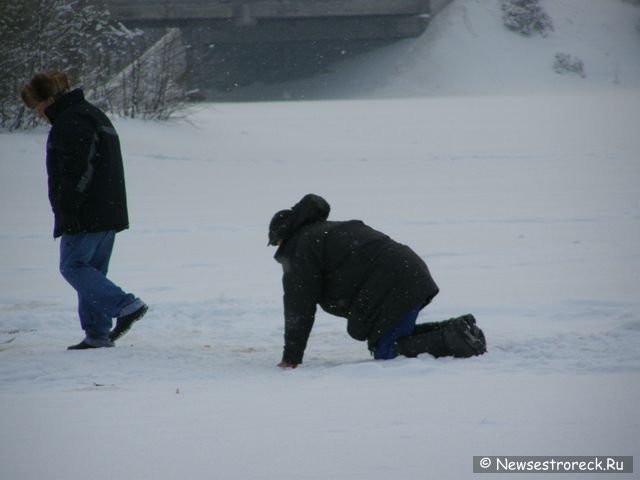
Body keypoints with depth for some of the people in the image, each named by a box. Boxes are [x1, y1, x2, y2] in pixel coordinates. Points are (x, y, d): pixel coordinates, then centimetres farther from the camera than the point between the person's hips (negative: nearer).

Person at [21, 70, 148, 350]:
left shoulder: (70, 124, -13)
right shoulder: (94, 116, 21)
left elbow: (75, 173, -21)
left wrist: (67, 214, -21)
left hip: (86, 217, -10)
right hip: (110, 213, 10)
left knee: (73, 266, -6)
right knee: (92, 271, 11)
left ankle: (125, 305, -16)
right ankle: (98, 333, 7)